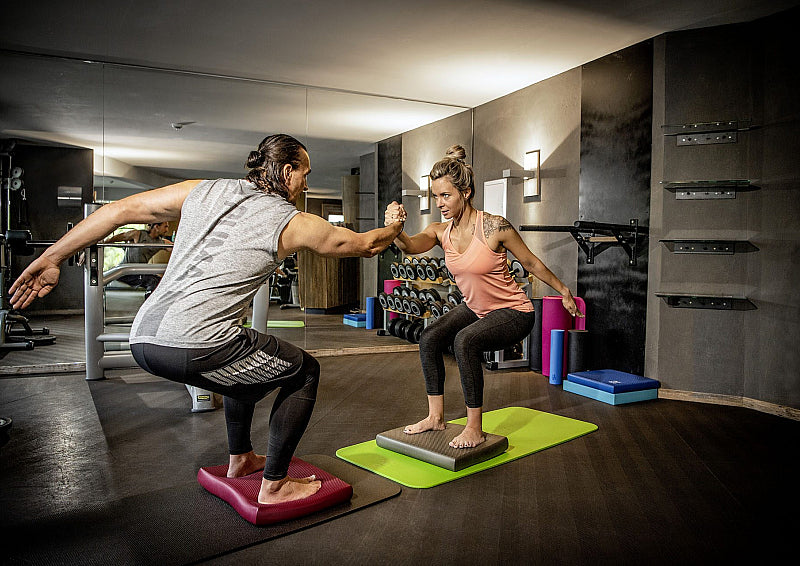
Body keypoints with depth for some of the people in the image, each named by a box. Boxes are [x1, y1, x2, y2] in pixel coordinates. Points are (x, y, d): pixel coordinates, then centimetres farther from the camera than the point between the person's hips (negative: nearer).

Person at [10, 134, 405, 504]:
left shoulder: (203, 190, 15)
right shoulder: (292, 223, 3)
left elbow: (122, 209, 15)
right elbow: (364, 244, 16)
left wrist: (52, 258, 21)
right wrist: (396, 226, 37)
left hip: (143, 339, 8)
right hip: (195, 347, -7)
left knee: (247, 363, 34)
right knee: (304, 372, 14)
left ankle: (239, 460, 46)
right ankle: (274, 485, 19)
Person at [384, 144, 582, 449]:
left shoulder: (494, 227, -23)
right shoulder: (440, 231, -8)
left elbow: (531, 263, -9)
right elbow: (411, 246, -29)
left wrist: (564, 292, 1)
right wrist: (395, 228, -52)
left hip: (514, 312, -6)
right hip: (475, 308, 7)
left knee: (465, 341, -29)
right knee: (429, 338, -10)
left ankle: (475, 428, -15)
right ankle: (436, 416, 3)